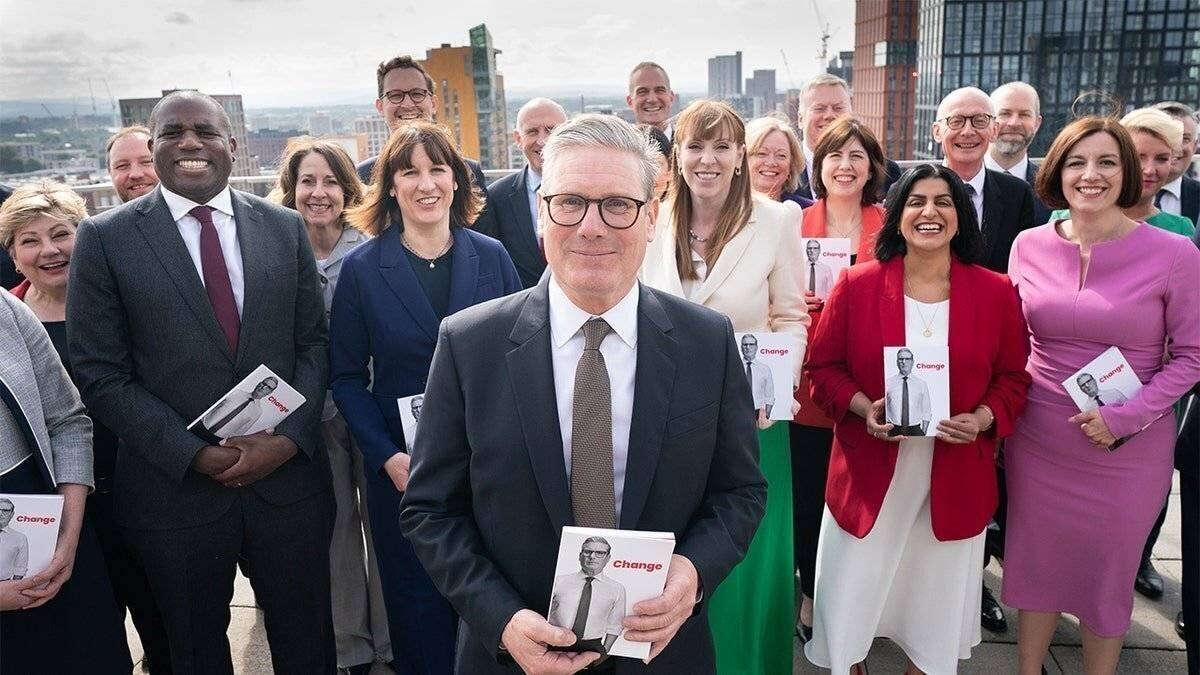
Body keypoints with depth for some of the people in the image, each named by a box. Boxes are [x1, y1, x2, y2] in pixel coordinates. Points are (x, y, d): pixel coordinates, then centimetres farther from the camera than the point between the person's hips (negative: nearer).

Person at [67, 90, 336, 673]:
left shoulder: (285, 227, 5)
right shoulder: (105, 238, -3)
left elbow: (314, 343, 5)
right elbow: (101, 376, -6)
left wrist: (289, 437, -10)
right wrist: (193, 454, -14)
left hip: (289, 476, 2)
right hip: (175, 488, -1)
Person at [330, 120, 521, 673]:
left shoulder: (491, 257, 0)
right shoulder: (361, 268, -4)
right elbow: (347, 376, -2)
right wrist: (386, 456, -13)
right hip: (402, 472, -1)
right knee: (418, 602, 14)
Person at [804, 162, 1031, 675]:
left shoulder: (995, 292, -2)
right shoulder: (857, 285, -6)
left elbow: (1014, 377, 5)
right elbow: (822, 367, -1)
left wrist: (983, 419, -14)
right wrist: (863, 407, -18)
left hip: (956, 478, 2)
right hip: (869, 474, -1)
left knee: (938, 596, 18)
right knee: (853, 587, 11)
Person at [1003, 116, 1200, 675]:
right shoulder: (1029, 246, -2)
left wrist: (1125, 417, -16)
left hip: (1128, 450, -2)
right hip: (1037, 443, 2)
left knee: (1108, 576, 16)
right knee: (1036, 565, 16)